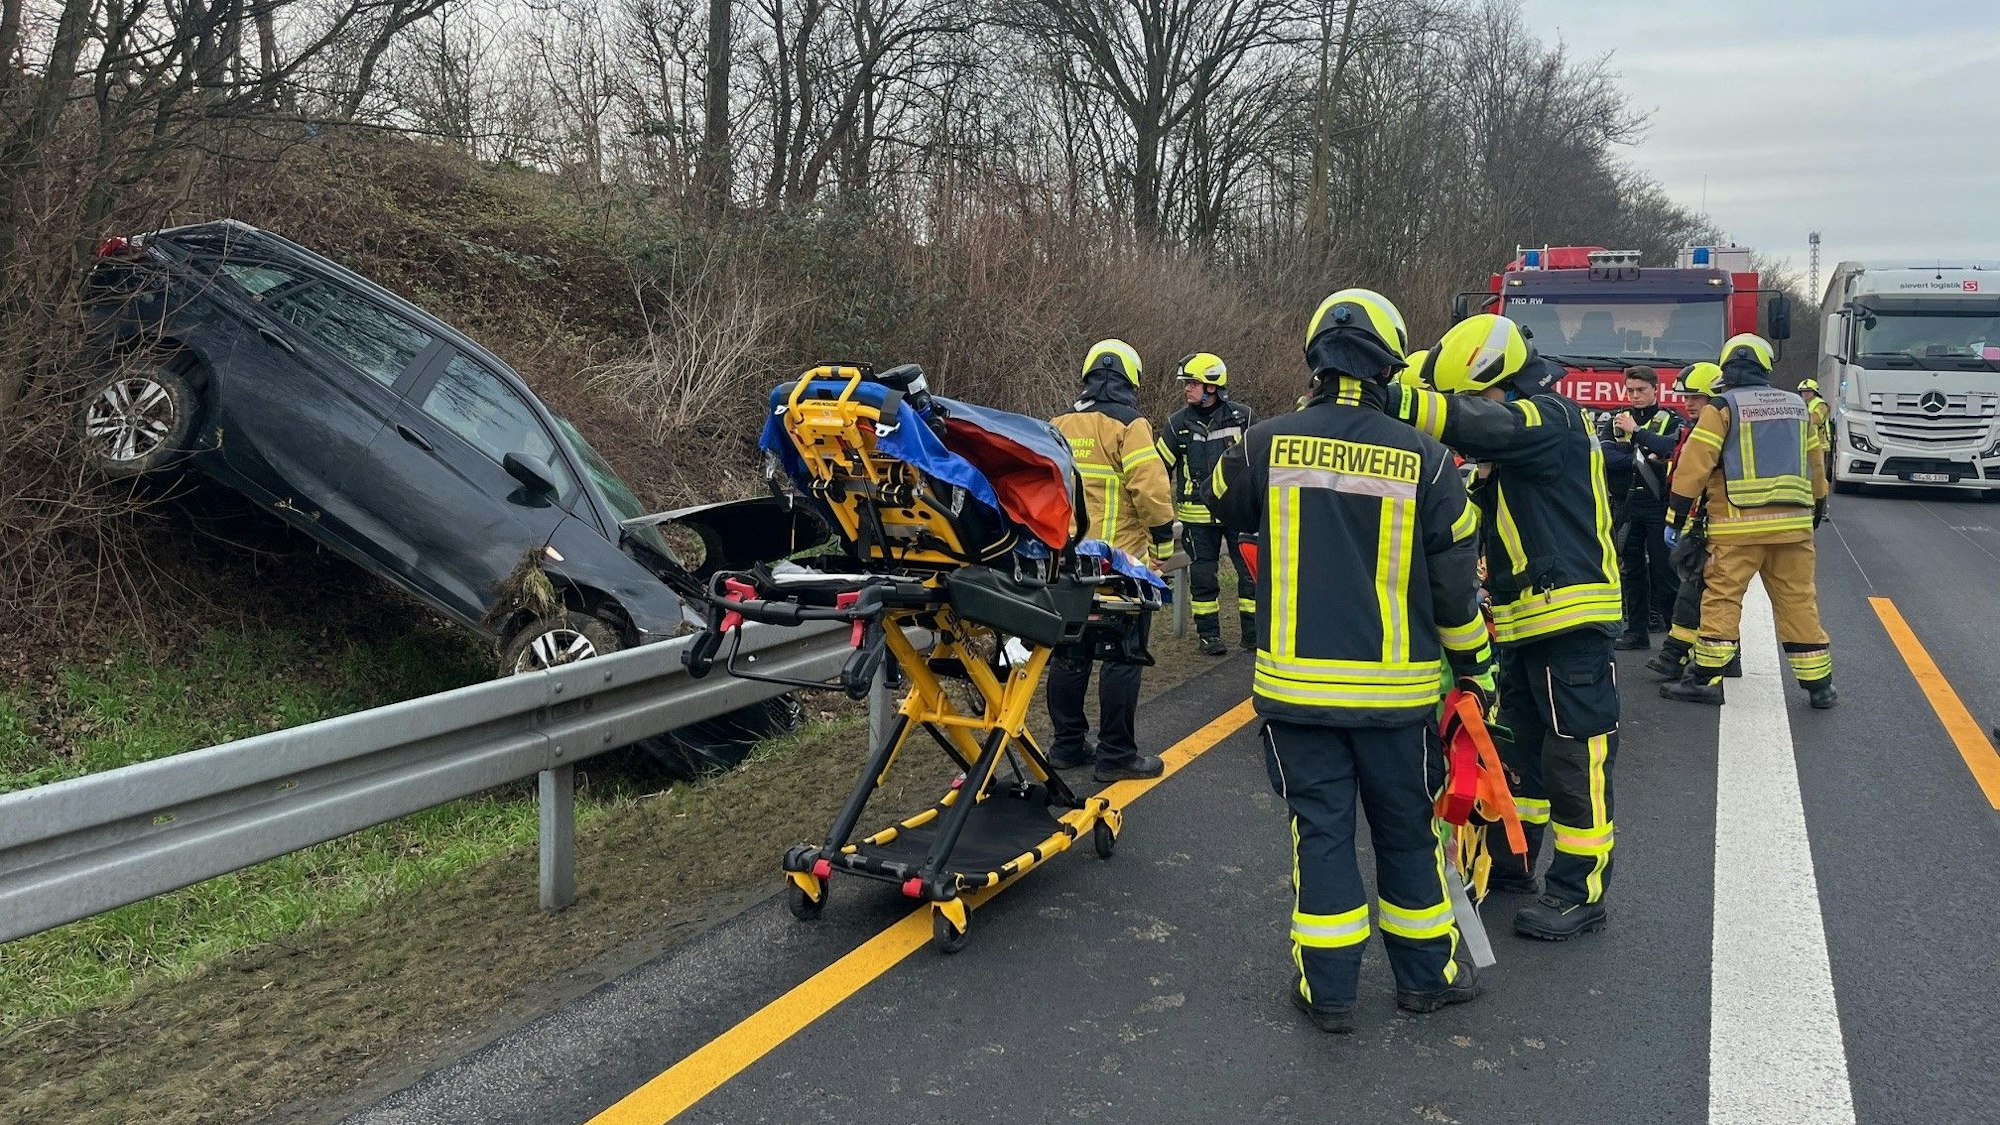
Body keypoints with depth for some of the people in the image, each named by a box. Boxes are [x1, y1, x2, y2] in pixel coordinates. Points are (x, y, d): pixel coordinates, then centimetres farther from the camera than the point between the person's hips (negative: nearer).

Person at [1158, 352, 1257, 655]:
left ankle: (1253, 632, 14)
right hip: (1198, 515, 1)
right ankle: (1208, 634, 18)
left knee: (1252, 572, 2)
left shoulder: (1243, 417, -1)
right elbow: (1159, 467, 8)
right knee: (1202, 577, 6)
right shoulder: (1178, 423, 1)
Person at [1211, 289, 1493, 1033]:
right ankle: (1427, 975, 29)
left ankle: (1328, 989, 15)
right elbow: (1455, 580, -1)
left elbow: (1227, 508, 16)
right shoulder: (1423, 458, -7)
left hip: (1296, 684, 0)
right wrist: (1474, 668, 12)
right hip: (1395, 688, 0)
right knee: (1405, 831, 15)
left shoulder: (1267, 445, -6)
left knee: (1321, 829, 10)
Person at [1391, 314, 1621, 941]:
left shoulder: (1551, 419, -15)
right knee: (1516, 745, 19)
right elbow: (1486, 520, 17)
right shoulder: (1515, 440, 16)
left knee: (1576, 759, -2)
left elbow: (1475, 422, -33)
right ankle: (1509, 863, 33)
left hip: (1571, 619, -10)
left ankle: (1581, 892, 7)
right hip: (1523, 625, 10)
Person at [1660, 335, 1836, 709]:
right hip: (1793, 523, 5)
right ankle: (1819, 685, 13)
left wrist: (1676, 519, -5)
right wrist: (1816, 514, 32)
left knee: (1722, 597, 0)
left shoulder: (1721, 408, -3)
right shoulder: (1797, 407, 14)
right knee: (1799, 601, 9)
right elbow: (1816, 466, 21)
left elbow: (1694, 465, -9)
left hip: (1739, 525, -4)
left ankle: (1704, 679, 1)